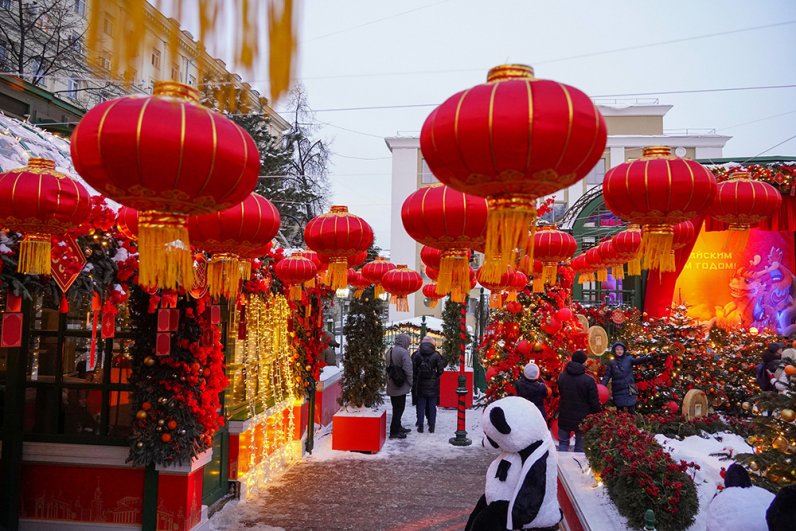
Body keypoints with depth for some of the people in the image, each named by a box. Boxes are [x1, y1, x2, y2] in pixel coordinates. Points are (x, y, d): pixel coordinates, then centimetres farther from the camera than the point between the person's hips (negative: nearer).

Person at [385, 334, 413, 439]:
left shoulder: (389, 351, 8)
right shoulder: (403, 352, -18)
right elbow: (408, 370, -18)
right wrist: (410, 383, -7)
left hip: (391, 386, 8)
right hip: (401, 386, -8)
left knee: (396, 408, 19)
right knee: (399, 408, 1)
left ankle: (398, 427, 31)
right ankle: (394, 432, 5)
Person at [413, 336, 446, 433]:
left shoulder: (417, 355, -5)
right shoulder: (436, 355, -8)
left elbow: (413, 369, -2)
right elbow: (441, 370, -5)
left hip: (420, 384, 1)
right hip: (433, 384, -1)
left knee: (420, 406, 9)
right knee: (432, 406, 8)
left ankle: (420, 426, 11)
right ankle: (431, 426, 10)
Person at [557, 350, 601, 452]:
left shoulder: (562, 377, -1)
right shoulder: (589, 380, -16)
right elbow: (594, 403, -13)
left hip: (564, 417, 3)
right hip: (582, 419, -3)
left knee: (563, 443, 14)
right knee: (580, 447, 9)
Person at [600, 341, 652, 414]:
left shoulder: (629, 359, 3)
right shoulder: (611, 363, 6)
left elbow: (637, 360, -18)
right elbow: (607, 376, 2)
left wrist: (647, 358, -39)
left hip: (629, 391, -1)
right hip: (618, 392, 1)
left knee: (631, 412, -4)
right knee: (620, 413, 7)